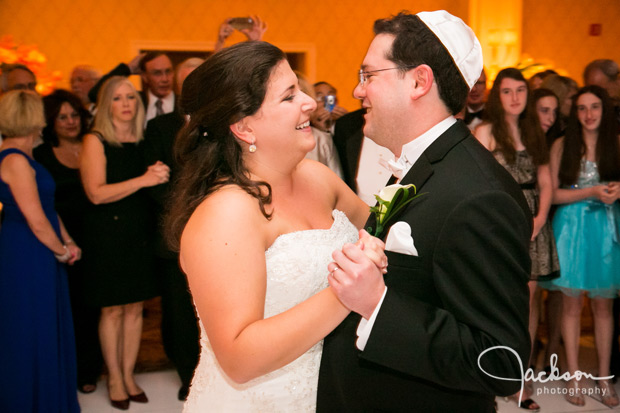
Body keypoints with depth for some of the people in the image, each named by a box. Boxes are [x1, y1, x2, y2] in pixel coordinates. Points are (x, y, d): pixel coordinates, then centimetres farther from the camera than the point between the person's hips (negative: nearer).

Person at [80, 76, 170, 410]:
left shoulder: (143, 141, 8)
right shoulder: (95, 141, -5)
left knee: (135, 308, 9)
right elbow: (96, 193, -16)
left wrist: (160, 177, -2)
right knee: (112, 309, 4)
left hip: (139, 234, 4)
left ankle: (129, 374, 23)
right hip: (108, 235, -4)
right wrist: (143, 180, -20)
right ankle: (114, 378, 20)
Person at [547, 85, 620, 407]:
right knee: (572, 305, 5)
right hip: (572, 227, -2)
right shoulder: (562, 145, -2)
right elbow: (553, 193, -4)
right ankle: (574, 377, 15)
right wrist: (592, 192, -14)